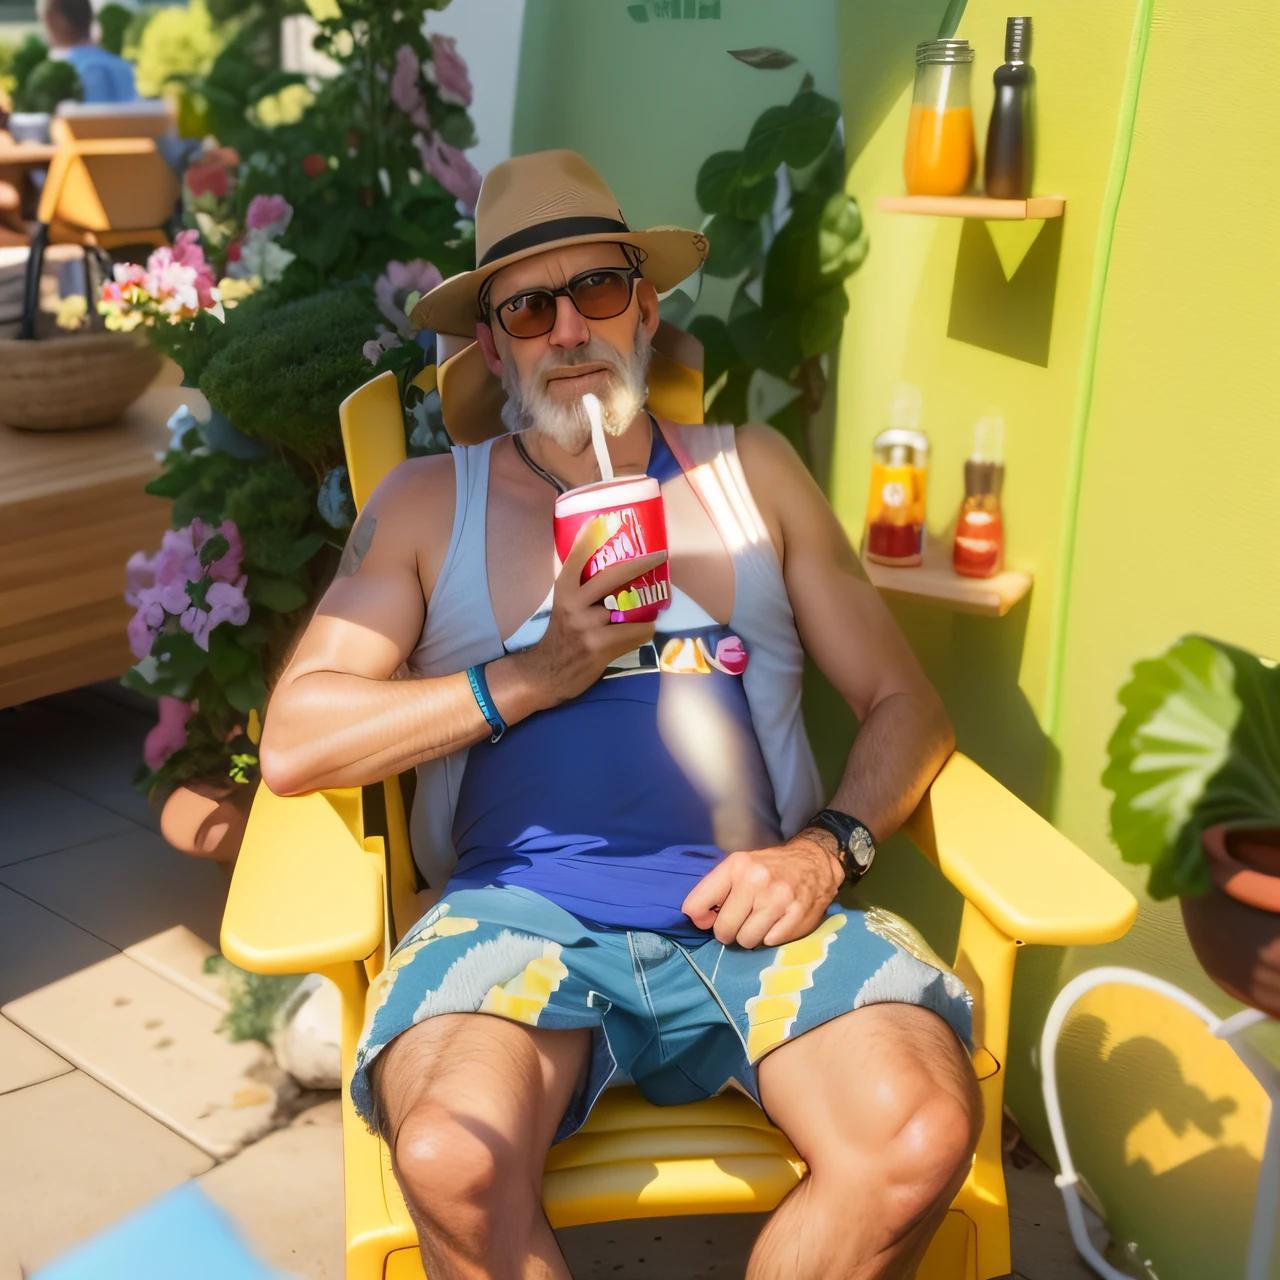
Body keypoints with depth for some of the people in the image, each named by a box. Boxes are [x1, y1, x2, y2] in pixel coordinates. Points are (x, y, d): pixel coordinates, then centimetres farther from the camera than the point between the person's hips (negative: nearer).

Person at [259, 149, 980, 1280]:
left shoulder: (751, 471, 18)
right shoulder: (428, 502, 13)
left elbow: (904, 701, 15)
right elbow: (295, 742, 2)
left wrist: (827, 847, -4)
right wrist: (534, 677, -6)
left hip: (747, 908, 2)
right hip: (520, 910, -1)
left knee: (922, 1137, -25)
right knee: (451, 1162, -31)